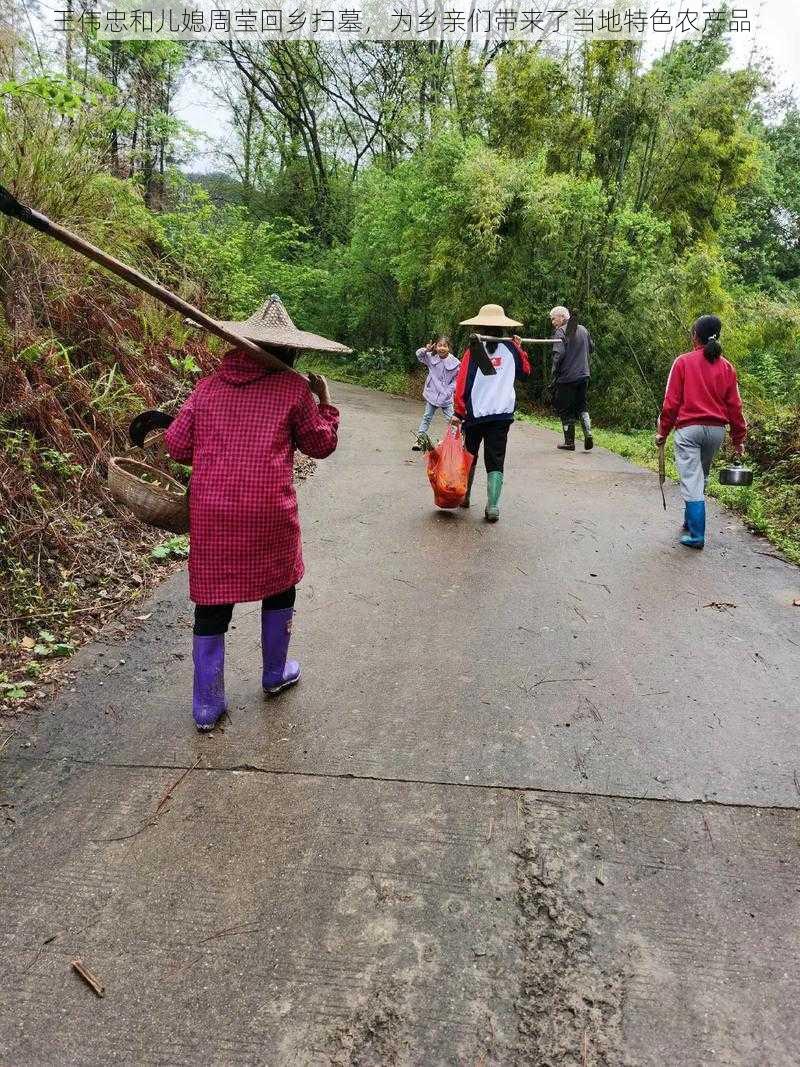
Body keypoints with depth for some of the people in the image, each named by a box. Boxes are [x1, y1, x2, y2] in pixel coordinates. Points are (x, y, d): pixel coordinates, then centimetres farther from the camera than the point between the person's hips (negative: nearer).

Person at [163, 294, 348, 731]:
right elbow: (321, 444, 8)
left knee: (212, 603, 10)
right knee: (278, 588, 22)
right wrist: (324, 401, 22)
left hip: (210, 514, 2)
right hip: (269, 514, -2)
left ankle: (206, 705, 16)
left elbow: (176, 446, 6)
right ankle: (275, 674, 37)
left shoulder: (209, 386, 6)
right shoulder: (293, 388, -1)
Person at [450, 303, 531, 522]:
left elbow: (462, 382, -8)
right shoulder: (511, 349, 2)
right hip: (503, 413, 1)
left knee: (469, 456, 18)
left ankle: (464, 496, 28)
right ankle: (493, 507, -8)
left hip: (475, 412, -1)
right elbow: (526, 371, 19)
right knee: (495, 461, 2)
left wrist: (459, 412, -2)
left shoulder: (474, 350, -6)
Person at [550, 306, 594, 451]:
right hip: (583, 375, 6)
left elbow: (559, 354, -20)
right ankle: (588, 433, -1)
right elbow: (591, 348, 19)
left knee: (565, 409, 5)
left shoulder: (560, 331, -11)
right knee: (581, 405, 18)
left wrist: (555, 375, -13)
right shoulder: (583, 329, 10)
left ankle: (569, 442, 9)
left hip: (567, 377, -6)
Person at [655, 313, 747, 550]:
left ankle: (696, 535, -3)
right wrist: (739, 438, 13)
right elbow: (734, 406, 7)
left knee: (691, 481, -3)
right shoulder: (726, 367, 5)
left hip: (688, 429, -4)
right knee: (701, 478, 20)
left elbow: (671, 401, -5)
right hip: (717, 430, 4)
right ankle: (690, 520, 32)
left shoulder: (683, 362, -5)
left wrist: (663, 431, 3)